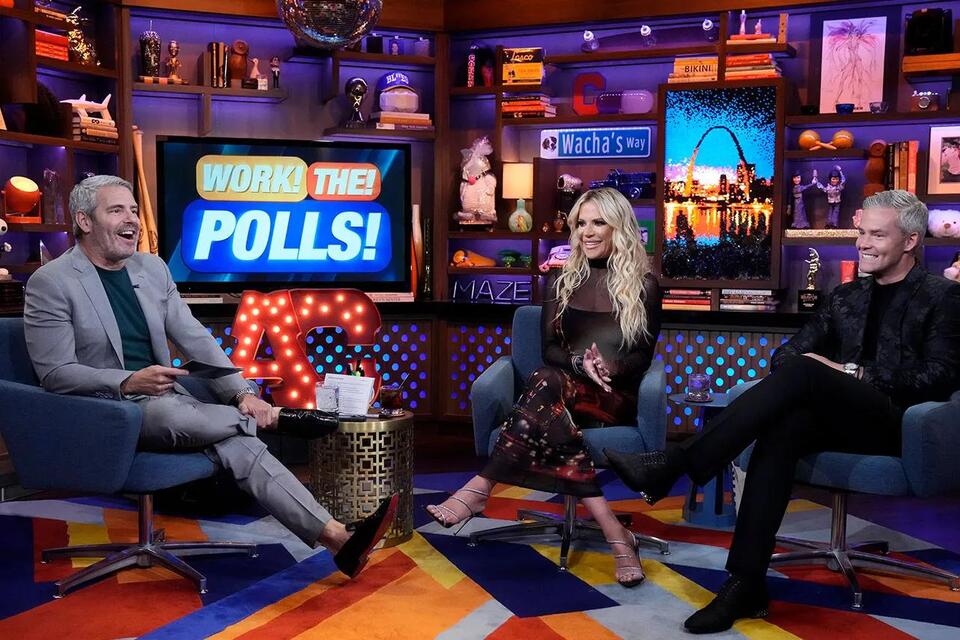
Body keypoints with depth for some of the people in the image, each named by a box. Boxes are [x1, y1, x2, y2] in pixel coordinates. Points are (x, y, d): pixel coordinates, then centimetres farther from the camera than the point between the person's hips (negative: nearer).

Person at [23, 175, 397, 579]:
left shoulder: (152, 268, 9)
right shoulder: (50, 283, -8)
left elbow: (195, 339, 4)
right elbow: (55, 374, -12)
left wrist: (242, 393, -11)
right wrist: (130, 382, -26)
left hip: (163, 399, 5)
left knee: (239, 445, -20)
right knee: (173, 413, -37)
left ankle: (337, 537, -28)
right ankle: (273, 417, -10)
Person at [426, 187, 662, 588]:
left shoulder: (643, 285, 6)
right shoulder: (564, 280, 13)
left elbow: (643, 355, 3)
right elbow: (550, 348, 6)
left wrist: (612, 366, -19)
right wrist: (580, 363, -16)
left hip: (617, 397, -3)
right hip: (565, 388, 3)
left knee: (549, 384, -35)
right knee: (548, 392, -36)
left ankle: (479, 489, -38)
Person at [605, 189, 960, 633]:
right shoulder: (847, 296, 20)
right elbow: (786, 353, 14)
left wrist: (854, 372, -16)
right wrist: (805, 368, -10)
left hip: (899, 424, -5)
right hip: (844, 419, 5)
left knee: (803, 372, -31)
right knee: (781, 432, -31)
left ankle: (673, 466, -35)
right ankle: (745, 584, -32)